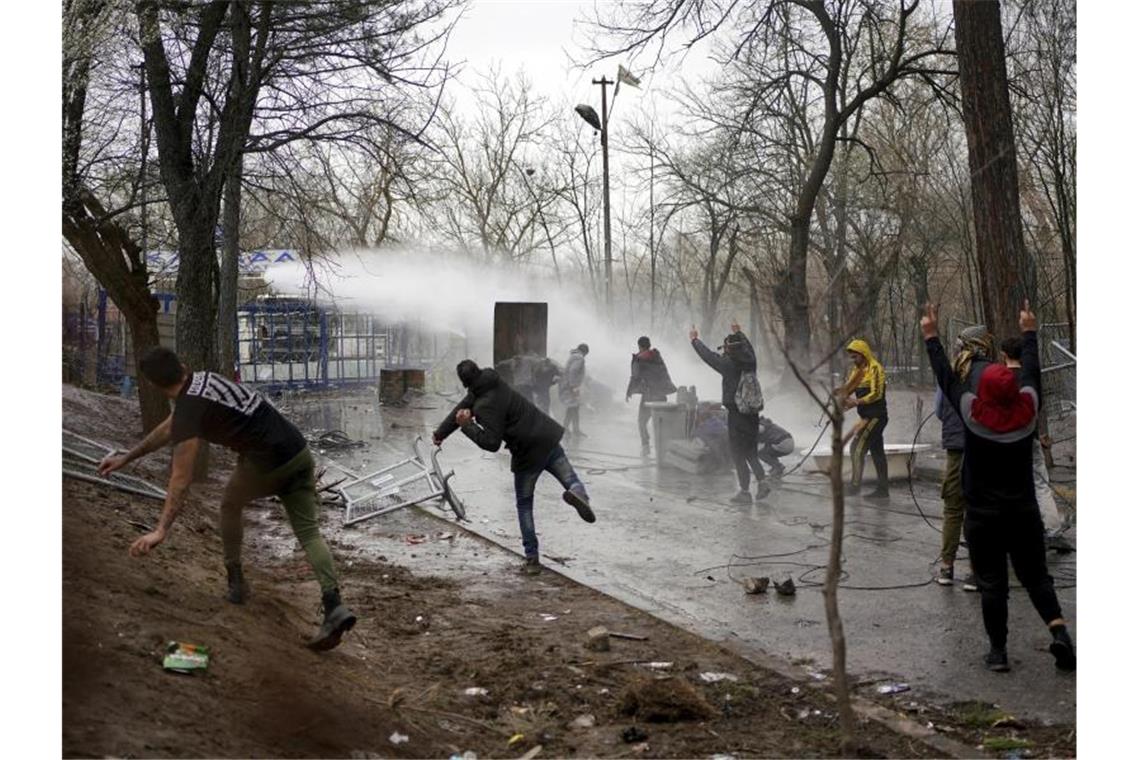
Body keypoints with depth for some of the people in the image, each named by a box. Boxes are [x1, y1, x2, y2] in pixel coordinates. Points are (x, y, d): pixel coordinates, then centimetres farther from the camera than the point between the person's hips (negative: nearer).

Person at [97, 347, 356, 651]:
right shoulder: (202, 379, 16)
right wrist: (126, 458, 36)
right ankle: (334, 606, -11)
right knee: (308, 532, 4)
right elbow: (168, 429, 29)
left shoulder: (190, 409, -11)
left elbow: (180, 480, -17)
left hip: (268, 464, -7)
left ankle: (235, 583, 32)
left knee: (231, 505, 23)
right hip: (299, 451, 7)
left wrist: (161, 530, -18)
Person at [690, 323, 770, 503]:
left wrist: (694, 340, 11)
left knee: (737, 454, 2)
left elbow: (708, 355, -5)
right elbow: (748, 347, 24)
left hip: (737, 414, -6)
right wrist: (738, 333, 41)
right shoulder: (750, 361, 2)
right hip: (753, 414, 6)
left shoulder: (729, 365, -16)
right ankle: (761, 483, 9)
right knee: (750, 451, 19)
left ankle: (744, 492, 4)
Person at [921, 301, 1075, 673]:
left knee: (992, 583, 4)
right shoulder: (1028, 410, -6)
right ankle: (1059, 631, -6)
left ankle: (998, 650, 7)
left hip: (983, 516, -2)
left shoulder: (973, 413, -13)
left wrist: (931, 336, 10)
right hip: (1024, 512, 2)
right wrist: (1029, 331, 25)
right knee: (1035, 575, 12)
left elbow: (946, 377, -2)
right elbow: (1031, 373, 10)